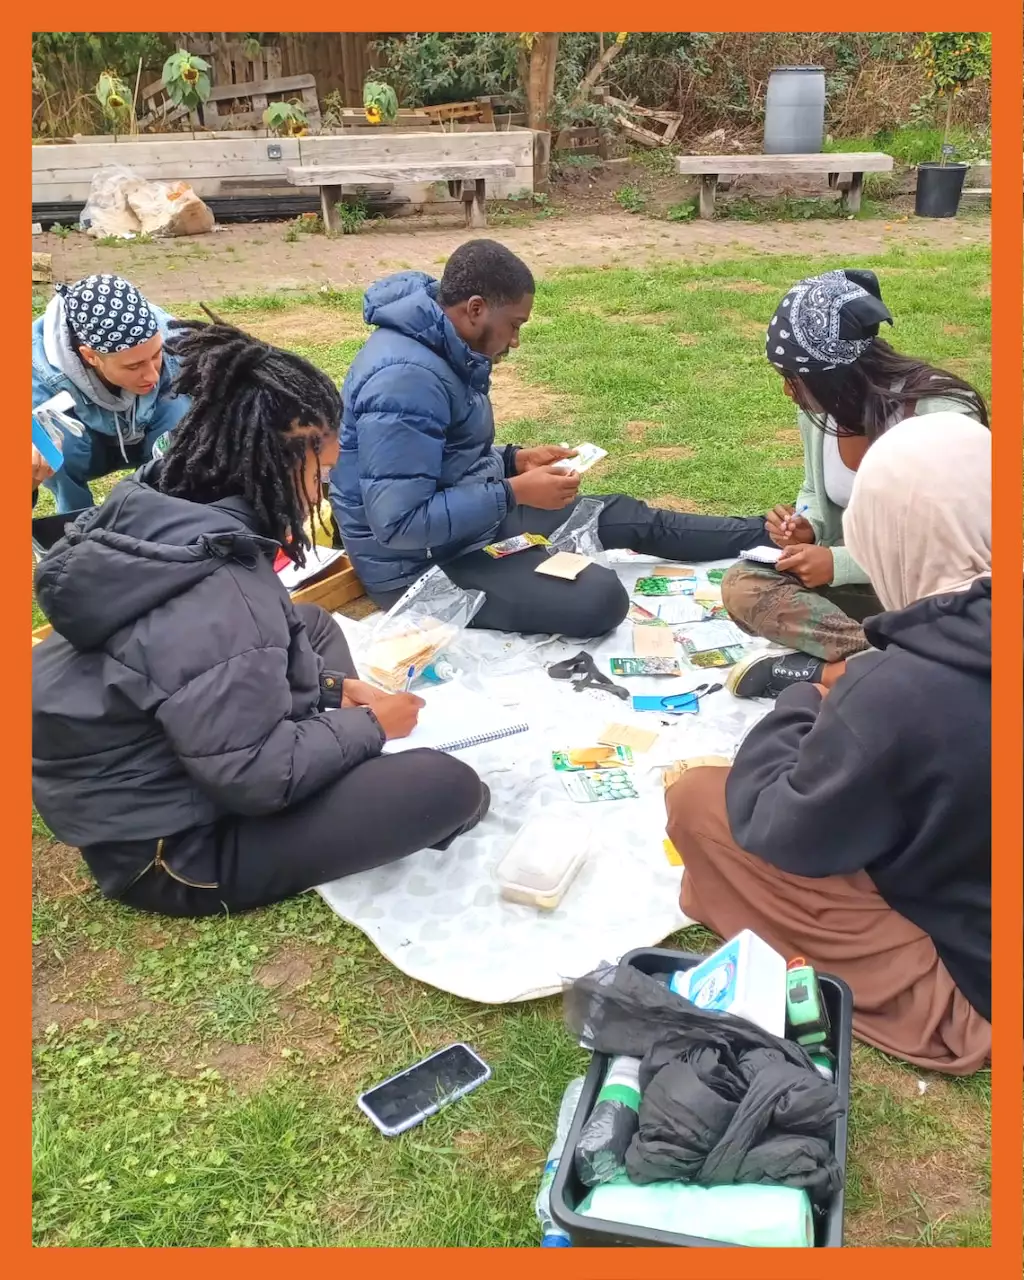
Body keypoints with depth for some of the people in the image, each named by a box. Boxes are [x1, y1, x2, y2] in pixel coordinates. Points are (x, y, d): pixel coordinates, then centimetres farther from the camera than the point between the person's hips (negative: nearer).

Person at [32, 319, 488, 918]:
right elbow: (253, 776, -26)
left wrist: (333, 687, 6)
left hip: (159, 764, 10)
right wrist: (369, 726, -12)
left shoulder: (159, 517, -3)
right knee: (450, 789, -19)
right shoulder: (217, 598, -32)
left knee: (314, 623, 19)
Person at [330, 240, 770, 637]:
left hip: (472, 517, 10)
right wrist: (514, 493, -26)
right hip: (423, 564, -10)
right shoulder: (405, 377, -30)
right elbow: (400, 521, -34)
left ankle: (762, 537, 22)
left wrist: (514, 460, 3)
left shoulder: (440, 348, 3)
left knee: (623, 515, 11)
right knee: (600, 599, -26)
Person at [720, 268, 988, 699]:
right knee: (740, 584, -20)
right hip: (853, 577, 6)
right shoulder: (820, 406, -5)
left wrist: (841, 563, -25)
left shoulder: (942, 417, -24)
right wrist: (805, 525, -10)